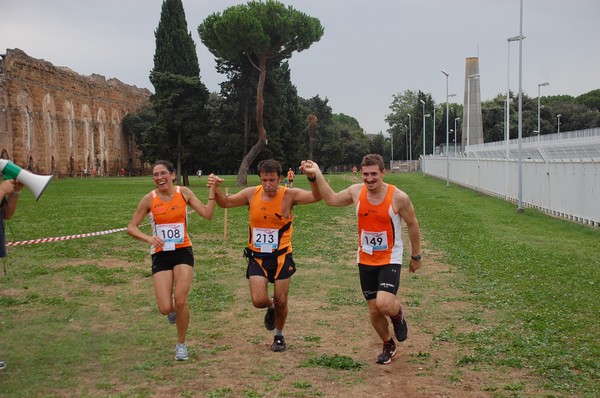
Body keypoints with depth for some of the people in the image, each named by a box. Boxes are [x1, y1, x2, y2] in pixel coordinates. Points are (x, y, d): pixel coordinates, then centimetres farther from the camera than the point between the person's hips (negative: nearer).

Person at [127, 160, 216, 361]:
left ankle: (181, 344, 12)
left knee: (181, 301, -11)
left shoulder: (183, 193, -2)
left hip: (183, 252, 0)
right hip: (160, 255, 0)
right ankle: (172, 309, 33)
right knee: (165, 308, -8)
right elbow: (131, 227, -1)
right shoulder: (149, 199, -4)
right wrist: (149, 238, -18)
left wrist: (212, 190, -15)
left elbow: (207, 214, -8)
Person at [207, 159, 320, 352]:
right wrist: (217, 190, -12)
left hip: (281, 257, -1)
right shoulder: (252, 194, -5)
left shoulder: (289, 195, -13)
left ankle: (279, 336, 34)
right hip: (257, 257, 1)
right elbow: (226, 202, 8)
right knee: (259, 300, -10)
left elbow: (316, 196, -26)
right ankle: (270, 307, 28)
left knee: (281, 301, 7)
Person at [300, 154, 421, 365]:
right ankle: (388, 345, 35)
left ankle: (398, 315, 15)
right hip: (365, 261, 4)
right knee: (374, 311, 9)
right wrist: (316, 175, -3)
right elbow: (331, 199, 9)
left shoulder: (398, 197, -16)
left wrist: (416, 256, 5)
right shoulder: (356, 192, -5)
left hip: (390, 260, -4)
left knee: (384, 304, -23)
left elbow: (412, 225, -3)